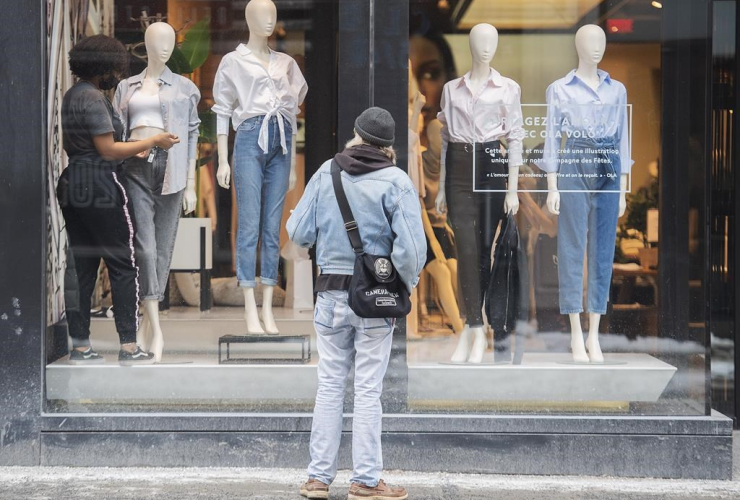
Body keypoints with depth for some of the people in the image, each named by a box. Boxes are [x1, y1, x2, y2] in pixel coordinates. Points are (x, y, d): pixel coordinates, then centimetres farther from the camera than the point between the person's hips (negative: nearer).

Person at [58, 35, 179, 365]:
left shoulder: (71, 96, 16)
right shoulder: (94, 98, -14)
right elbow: (107, 150, -16)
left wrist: (130, 151, 21)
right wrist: (152, 142, -8)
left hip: (72, 185, 9)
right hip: (100, 186, -9)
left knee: (82, 266, 9)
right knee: (123, 265, -4)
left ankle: (80, 346, 9)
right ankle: (129, 347, -5)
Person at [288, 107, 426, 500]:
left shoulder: (326, 173, -1)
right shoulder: (395, 182, -9)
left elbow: (298, 234, 1)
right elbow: (410, 248, -16)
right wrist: (409, 282, 2)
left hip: (331, 295, 2)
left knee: (330, 385, 12)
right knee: (368, 390, 4)